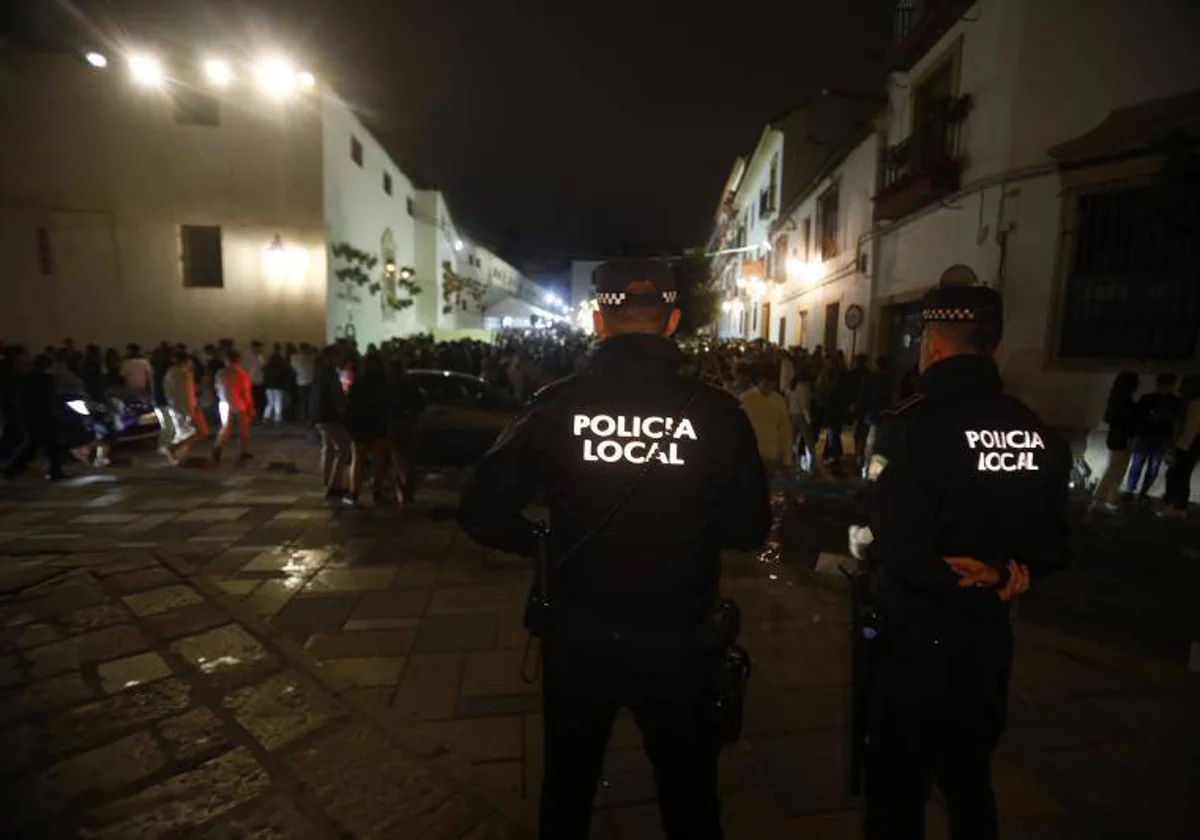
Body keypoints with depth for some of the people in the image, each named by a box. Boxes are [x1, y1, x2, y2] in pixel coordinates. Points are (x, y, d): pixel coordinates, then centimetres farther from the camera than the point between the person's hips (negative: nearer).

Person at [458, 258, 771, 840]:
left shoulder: (557, 404, -15)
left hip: (577, 636, 1)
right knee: (688, 791, 26)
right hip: (677, 640, 0)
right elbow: (750, 530, -6)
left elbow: (481, 512, -9)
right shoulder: (716, 411, -16)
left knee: (568, 786, 27)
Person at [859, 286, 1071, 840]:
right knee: (970, 780, 26)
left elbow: (899, 548, -27)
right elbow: (1052, 543, 6)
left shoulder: (910, 422, -21)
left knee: (898, 789, 13)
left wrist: (972, 583, -12)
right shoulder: (1037, 431, 0)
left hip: (916, 638, -6)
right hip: (989, 636, 6)